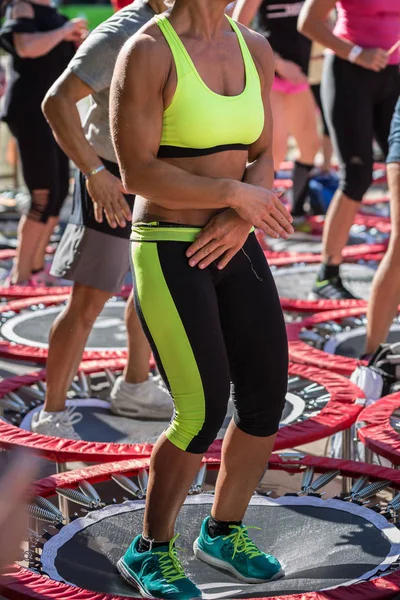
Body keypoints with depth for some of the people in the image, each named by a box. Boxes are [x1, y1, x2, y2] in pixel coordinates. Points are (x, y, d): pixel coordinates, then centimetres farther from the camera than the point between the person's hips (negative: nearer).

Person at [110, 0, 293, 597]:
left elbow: (261, 160, 10)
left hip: (231, 250, 7)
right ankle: (150, 551, 12)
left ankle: (223, 532, 28)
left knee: (267, 398, 5)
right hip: (167, 254, -7)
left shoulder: (255, 50, 7)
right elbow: (138, 173, -18)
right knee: (204, 412, -11)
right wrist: (239, 196, -16)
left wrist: (239, 222, -10)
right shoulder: (147, 52, -14)